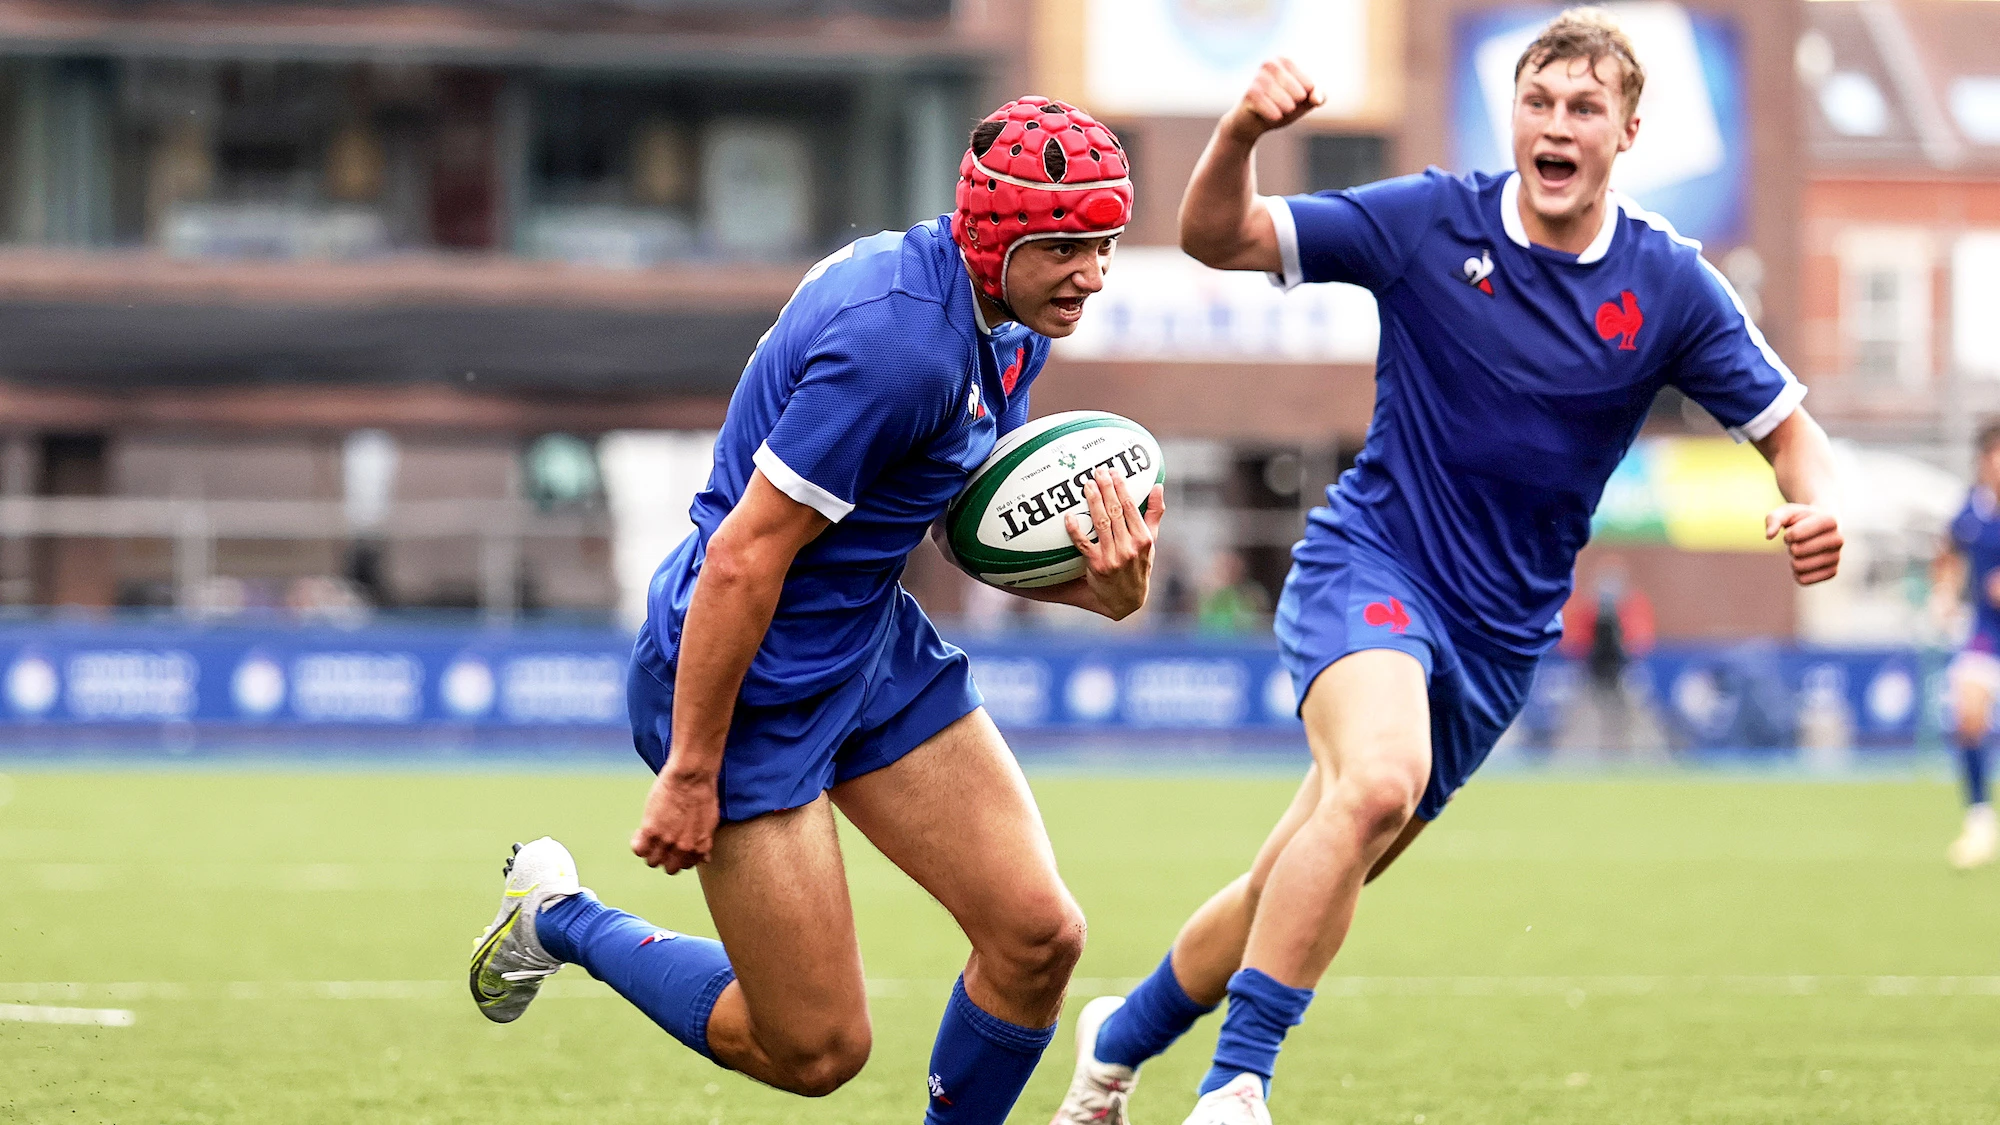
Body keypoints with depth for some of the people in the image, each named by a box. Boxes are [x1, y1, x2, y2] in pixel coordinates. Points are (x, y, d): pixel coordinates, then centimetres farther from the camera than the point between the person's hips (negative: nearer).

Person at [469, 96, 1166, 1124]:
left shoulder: (1011, 323, 2)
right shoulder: (900, 340, -28)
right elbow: (742, 556, -26)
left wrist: (1097, 583, -10)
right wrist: (690, 773, -21)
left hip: (875, 647, 9)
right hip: (746, 676, -9)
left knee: (1037, 934, -3)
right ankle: (557, 919, 21)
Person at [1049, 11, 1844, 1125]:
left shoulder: (1671, 286, -4)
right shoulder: (1431, 222, -8)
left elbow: (1788, 427, 1)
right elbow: (1217, 236, -7)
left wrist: (1818, 504, -22)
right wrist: (1241, 132, -28)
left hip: (1502, 633, 3)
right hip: (1369, 566, -3)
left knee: (1301, 887, 8)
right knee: (1379, 778, -34)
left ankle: (1124, 1036, 35)